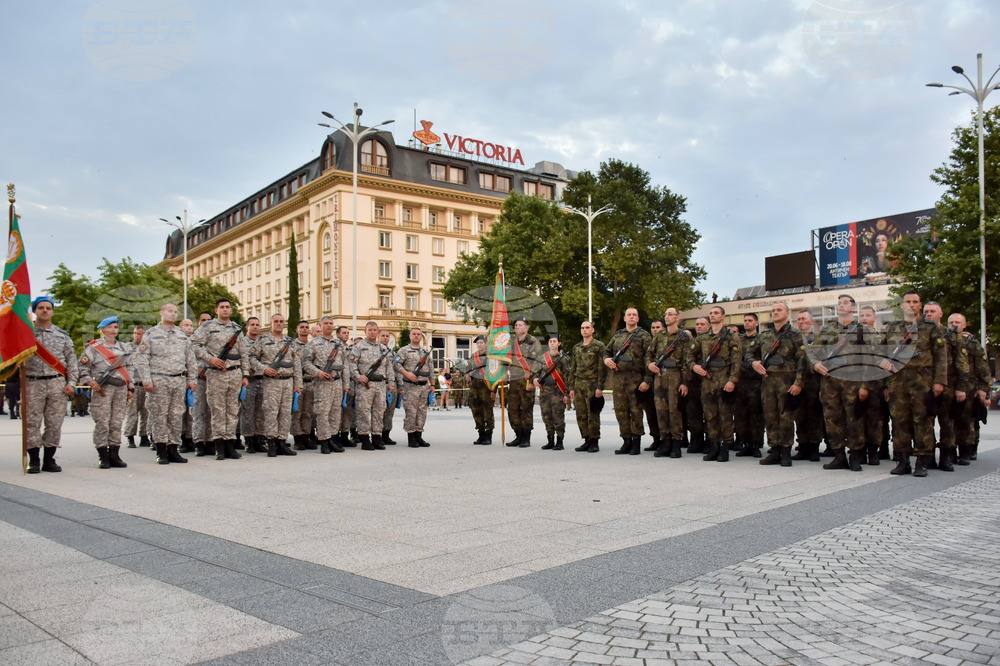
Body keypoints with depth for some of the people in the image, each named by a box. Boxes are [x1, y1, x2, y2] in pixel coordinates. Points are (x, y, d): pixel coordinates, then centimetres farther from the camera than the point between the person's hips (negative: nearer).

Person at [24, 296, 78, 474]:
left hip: (57, 383, 1)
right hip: (33, 383, -1)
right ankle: (33, 461, 8)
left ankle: (49, 460, 12)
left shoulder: (62, 334, 11)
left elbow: (72, 360, 10)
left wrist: (71, 382, 2)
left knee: (55, 424, 3)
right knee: (32, 422, -1)